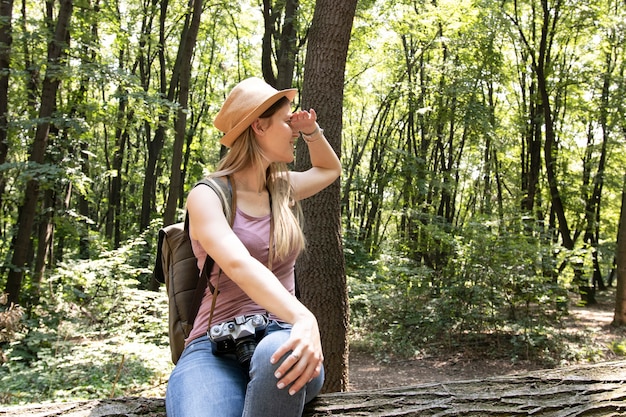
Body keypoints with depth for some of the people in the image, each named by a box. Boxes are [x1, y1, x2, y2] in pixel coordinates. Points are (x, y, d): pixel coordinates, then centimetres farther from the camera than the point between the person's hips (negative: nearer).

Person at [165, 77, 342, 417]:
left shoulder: (284, 188, 15)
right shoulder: (207, 196, -4)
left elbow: (331, 169, 38)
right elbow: (239, 265, -24)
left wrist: (312, 131, 18)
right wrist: (304, 318, -39)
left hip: (280, 336, 4)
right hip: (215, 349, -4)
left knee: (278, 354, -36)